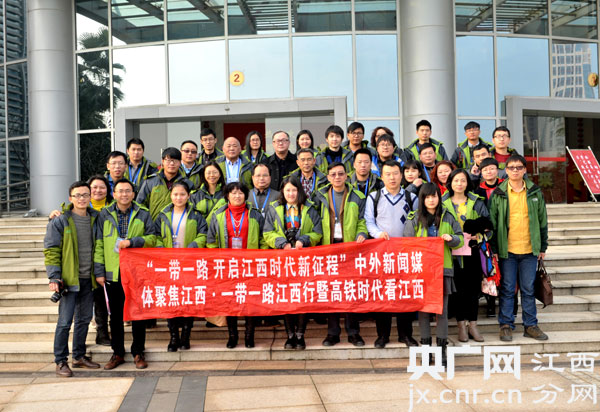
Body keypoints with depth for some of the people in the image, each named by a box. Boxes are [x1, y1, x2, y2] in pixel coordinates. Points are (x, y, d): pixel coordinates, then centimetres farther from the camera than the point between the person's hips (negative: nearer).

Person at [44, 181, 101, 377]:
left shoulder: (95, 219, 9)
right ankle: (61, 361, 7)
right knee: (65, 321, -4)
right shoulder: (60, 222, -5)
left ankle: (79, 356, 26)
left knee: (84, 319, 13)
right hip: (69, 279, -5)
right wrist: (54, 278, -15)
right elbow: (51, 251, -7)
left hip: (88, 280, 5)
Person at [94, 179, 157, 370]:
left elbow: (152, 238, 0)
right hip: (113, 273, 1)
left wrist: (132, 241, -16)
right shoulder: (105, 214, 5)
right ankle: (117, 353, 22)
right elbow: (99, 244, 4)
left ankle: (138, 352, 19)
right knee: (115, 315, 10)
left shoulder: (143, 214, 3)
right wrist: (99, 271, 0)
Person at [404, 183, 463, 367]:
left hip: (443, 268, 1)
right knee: (423, 309, 3)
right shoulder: (414, 219, 6)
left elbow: (460, 239, 13)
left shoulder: (447, 217, 10)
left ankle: (442, 348, 9)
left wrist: (451, 239, -8)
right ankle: (425, 346, 13)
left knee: (442, 309, 1)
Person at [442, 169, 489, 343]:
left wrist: (477, 234, -9)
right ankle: (462, 325, 9)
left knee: (473, 288, 3)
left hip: (472, 251, 1)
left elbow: (487, 223, 8)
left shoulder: (477, 202, 9)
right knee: (457, 289, 0)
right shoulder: (443, 203, 5)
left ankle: (472, 325, 13)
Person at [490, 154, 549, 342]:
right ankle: (506, 325, 14)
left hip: (530, 249, 2)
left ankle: (531, 325, 19)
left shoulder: (535, 192, 5)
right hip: (507, 249, -2)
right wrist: (494, 249, -4)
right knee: (507, 289, 4)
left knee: (528, 289, 9)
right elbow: (492, 222, 1)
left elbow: (542, 220, 11)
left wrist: (543, 247, 9)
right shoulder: (498, 194, -1)